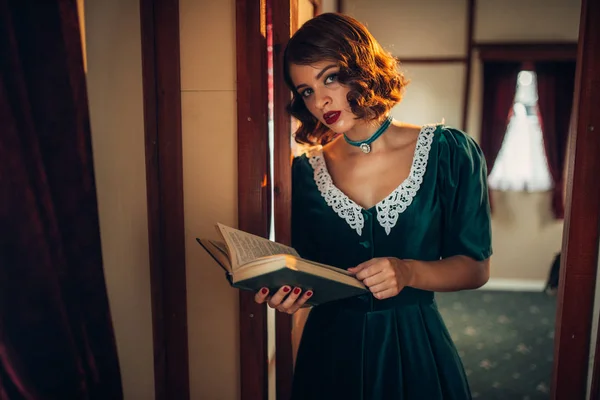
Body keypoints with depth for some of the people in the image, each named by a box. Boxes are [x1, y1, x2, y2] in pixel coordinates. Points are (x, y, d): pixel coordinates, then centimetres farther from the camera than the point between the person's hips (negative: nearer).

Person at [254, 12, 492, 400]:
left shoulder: (448, 152, -8)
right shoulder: (306, 172, -2)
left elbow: (476, 266, -6)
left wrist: (408, 272, -23)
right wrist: (287, 291, -17)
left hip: (416, 349, -1)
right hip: (331, 350, 2)